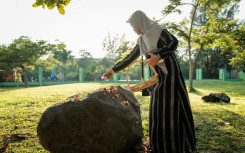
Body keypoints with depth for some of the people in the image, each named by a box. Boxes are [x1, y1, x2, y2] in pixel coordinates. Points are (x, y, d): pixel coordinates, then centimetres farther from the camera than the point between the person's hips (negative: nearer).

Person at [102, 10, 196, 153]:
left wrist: (158, 56, -31)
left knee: (172, 108, -7)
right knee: (159, 109, 8)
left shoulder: (157, 29, -6)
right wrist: (114, 70, 20)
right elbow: (130, 57, 19)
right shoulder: (142, 39, 15)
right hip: (159, 76, 8)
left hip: (170, 73, -8)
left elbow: (174, 41, -20)